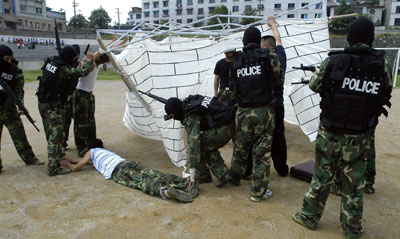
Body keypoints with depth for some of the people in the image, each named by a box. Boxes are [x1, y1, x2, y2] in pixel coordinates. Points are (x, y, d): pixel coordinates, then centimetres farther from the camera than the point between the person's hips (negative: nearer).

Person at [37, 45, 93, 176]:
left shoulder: (50, 63, 6)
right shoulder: (64, 69, -19)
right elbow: (83, 72, -16)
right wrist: (89, 60, 1)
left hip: (43, 104, 9)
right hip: (53, 106, -9)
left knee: (51, 135, 20)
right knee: (56, 136, -5)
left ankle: (58, 155, 38)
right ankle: (53, 168, -1)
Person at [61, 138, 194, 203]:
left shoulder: (91, 152, 31)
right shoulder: (106, 151, 48)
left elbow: (75, 168, 34)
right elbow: (93, 161, 66)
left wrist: (67, 164, 56)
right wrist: (72, 160, 72)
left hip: (118, 171, -5)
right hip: (130, 163, 5)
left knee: (142, 182, -29)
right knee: (155, 175, -16)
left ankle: (165, 191, -58)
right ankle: (187, 182, -38)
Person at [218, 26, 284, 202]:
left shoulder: (235, 60, 4)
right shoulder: (269, 57, -4)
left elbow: (233, 88, 5)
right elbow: (279, 79, 7)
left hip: (242, 111, 3)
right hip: (263, 111, -3)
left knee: (241, 146, 21)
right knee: (262, 151, 5)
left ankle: (234, 176, 40)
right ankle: (258, 191, 14)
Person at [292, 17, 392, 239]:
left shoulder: (332, 62, -11)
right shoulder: (381, 66, -6)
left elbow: (314, 86, 3)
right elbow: (386, 94, 7)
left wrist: (318, 71, 24)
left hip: (330, 133, -1)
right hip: (360, 137, 2)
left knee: (321, 176, 13)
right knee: (354, 183, 14)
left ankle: (310, 216, 28)